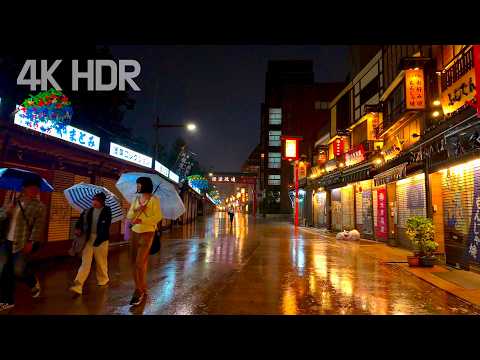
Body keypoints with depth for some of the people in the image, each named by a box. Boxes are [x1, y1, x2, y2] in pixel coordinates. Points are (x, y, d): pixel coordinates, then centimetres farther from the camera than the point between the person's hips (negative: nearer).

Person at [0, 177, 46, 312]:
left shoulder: (39, 207, -2)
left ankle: (34, 283, 23)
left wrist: (31, 242, -20)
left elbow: (38, 226, -11)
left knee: (18, 270, -10)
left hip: (23, 244, -5)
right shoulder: (13, 202, 12)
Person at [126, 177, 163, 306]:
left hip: (147, 233, -6)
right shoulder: (136, 199, 10)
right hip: (135, 232, 7)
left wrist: (142, 220, -24)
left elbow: (158, 217, -15)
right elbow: (129, 216, 5)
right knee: (134, 262, 10)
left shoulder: (154, 199, -9)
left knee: (140, 263, -9)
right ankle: (142, 289, 25)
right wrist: (136, 210, -14)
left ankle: (139, 292, 4)